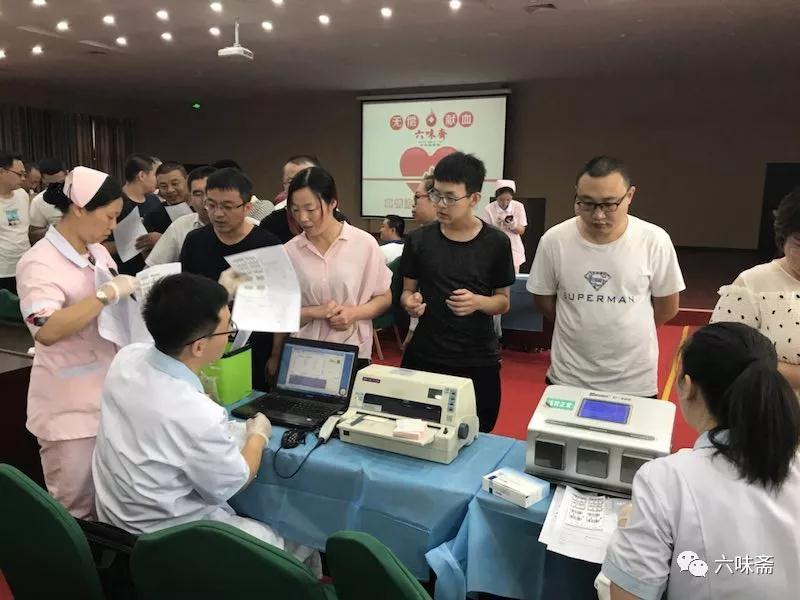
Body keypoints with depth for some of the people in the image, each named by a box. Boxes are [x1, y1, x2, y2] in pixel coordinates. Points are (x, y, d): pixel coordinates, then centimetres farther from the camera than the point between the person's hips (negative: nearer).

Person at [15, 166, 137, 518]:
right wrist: (108, 293, -28)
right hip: (69, 407, -7)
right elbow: (46, 330, -30)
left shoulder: (98, 252, 6)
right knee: (75, 511, 8)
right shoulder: (40, 262, -16)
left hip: (110, 394, 7)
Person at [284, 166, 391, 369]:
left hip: (353, 354, -1)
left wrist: (355, 313, -15)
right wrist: (313, 312, -15)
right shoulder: (289, 251, -1)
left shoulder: (364, 243, -6)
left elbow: (384, 298, 2)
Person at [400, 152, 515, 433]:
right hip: (424, 356, 1)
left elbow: (503, 301, 2)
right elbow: (407, 291, 8)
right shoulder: (418, 240, -1)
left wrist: (478, 302, -19)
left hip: (478, 362, -1)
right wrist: (410, 302, -15)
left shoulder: (496, 243, -4)